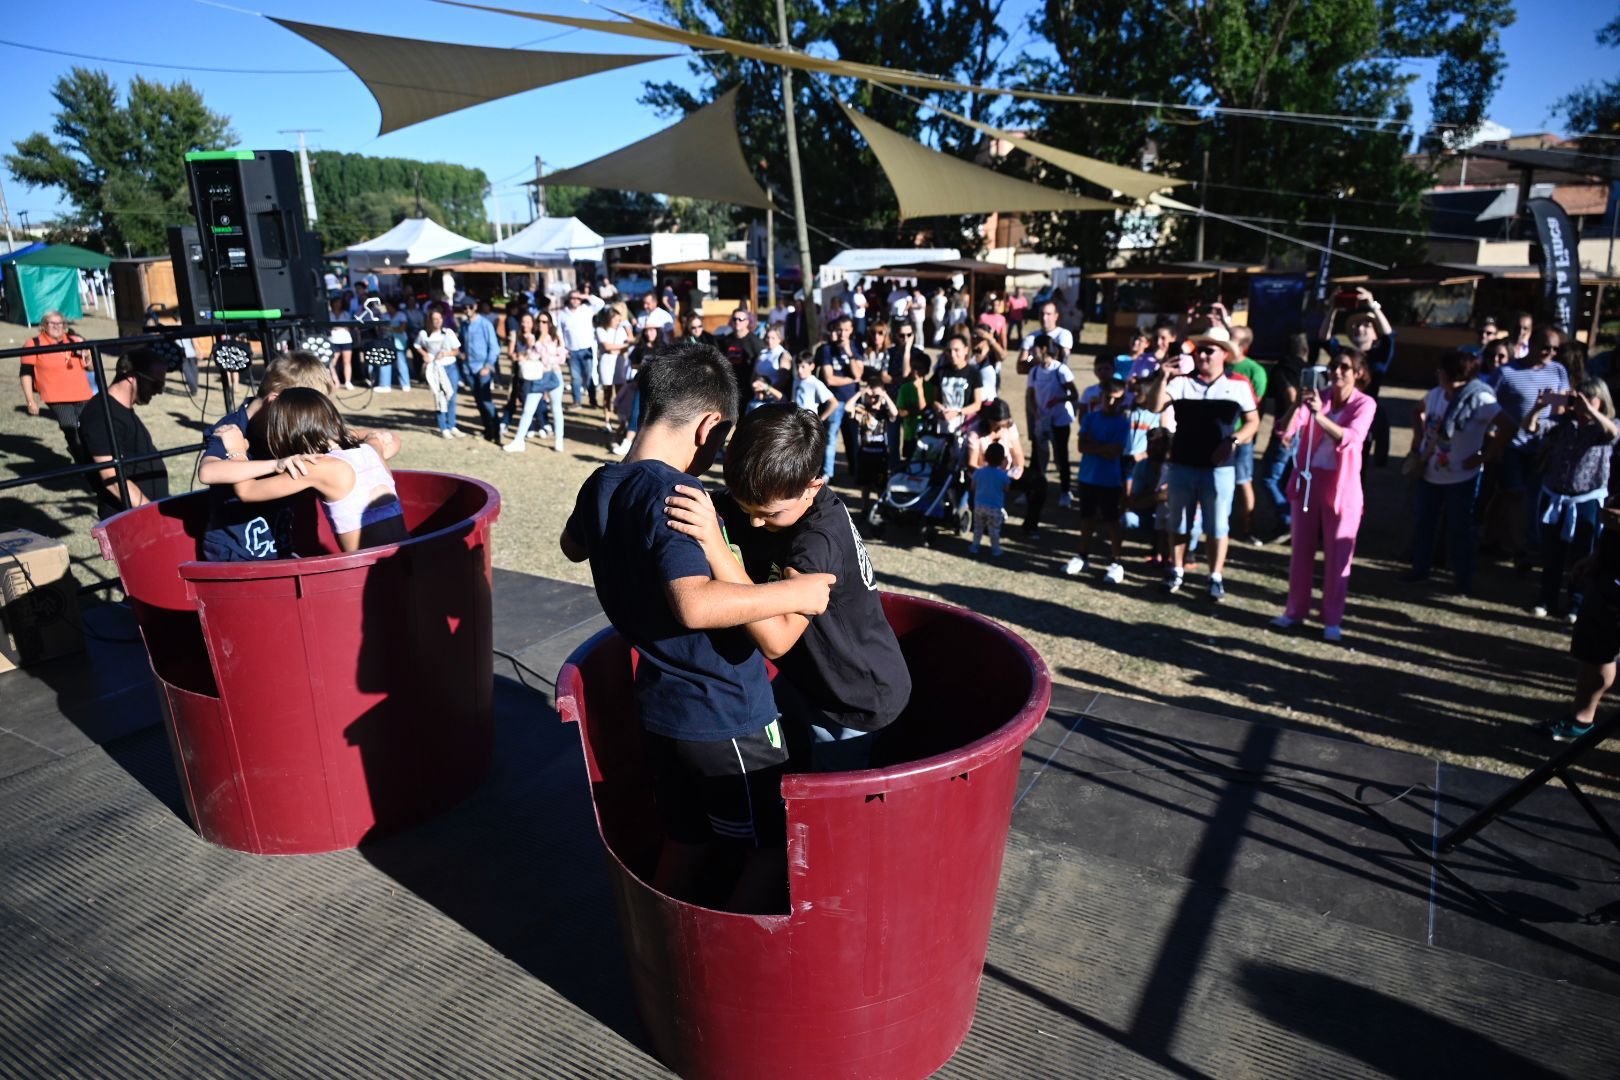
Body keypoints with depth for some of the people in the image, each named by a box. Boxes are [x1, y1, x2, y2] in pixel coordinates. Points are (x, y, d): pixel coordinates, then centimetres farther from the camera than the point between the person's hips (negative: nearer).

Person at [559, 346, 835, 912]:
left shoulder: (602, 485, 3)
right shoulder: (675, 494, -24)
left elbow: (572, 545, 25)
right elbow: (696, 604, -36)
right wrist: (793, 592, -27)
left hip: (661, 706, 8)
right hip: (725, 717, -8)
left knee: (684, 844, 22)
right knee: (777, 844, 11)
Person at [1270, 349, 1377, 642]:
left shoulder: (1365, 404, -4)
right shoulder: (1317, 397, 2)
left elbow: (1350, 438, -23)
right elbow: (1286, 430, -11)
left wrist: (1319, 416, -37)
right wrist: (1297, 405, -30)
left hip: (1341, 487, -3)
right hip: (1308, 480, 3)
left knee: (1337, 556, 2)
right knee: (1301, 551, 10)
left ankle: (1332, 620, 11)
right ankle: (1295, 611, 22)